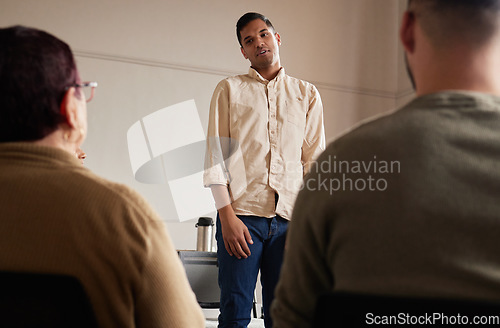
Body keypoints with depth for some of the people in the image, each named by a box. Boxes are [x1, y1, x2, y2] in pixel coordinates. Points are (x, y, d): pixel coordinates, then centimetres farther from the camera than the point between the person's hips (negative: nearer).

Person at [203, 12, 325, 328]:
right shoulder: (229, 89, 12)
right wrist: (227, 215, -7)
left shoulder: (307, 94, 17)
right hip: (242, 215, -1)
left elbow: (315, 160, 11)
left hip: (290, 218, 2)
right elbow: (216, 155, 4)